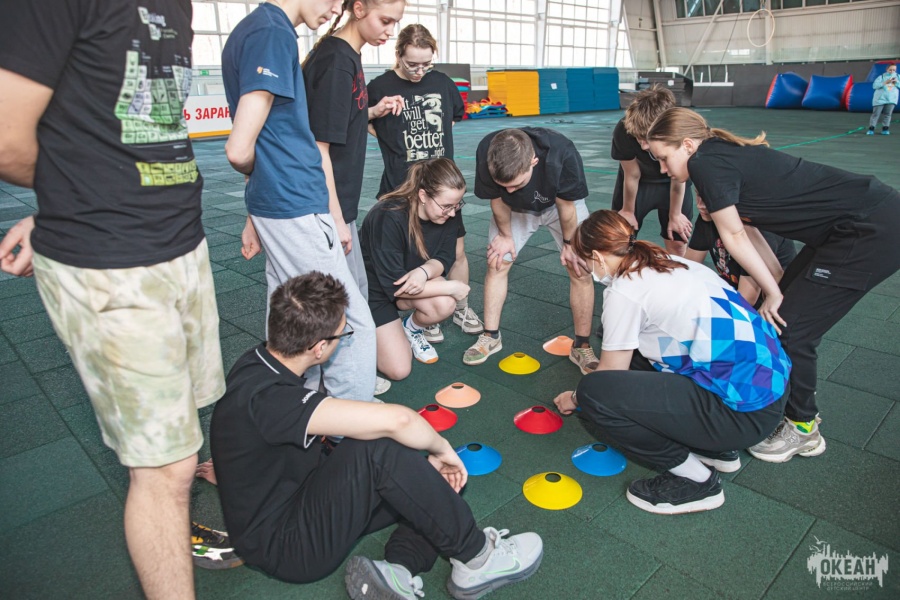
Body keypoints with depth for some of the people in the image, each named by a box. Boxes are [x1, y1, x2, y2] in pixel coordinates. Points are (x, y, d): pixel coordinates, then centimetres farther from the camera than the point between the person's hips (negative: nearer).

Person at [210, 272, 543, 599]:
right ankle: (476, 558, -13)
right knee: (379, 448, -31)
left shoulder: (262, 362, -3)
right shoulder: (266, 397, -32)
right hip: (285, 546, -9)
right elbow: (394, 420, -41)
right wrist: (442, 448, -19)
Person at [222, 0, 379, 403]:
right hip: (297, 209, -10)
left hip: (272, 208, 10)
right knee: (354, 325, -2)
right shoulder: (273, 34, -15)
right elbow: (240, 151, -21)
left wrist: (256, 214, 22)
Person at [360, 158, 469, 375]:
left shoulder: (448, 214, -15)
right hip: (374, 291, -5)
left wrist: (424, 271, -33)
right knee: (398, 369, -14)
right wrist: (452, 286, -28)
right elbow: (394, 286, -30)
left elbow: (443, 259, -8)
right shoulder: (389, 217, -32)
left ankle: (412, 329, 6)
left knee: (445, 305, -29)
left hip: (415, 278, 5)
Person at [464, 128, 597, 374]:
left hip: (560, 203, -2)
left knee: (579, 269, -9)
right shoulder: (485, 153, -37)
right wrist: (505, 236, -2)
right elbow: (497, 200, -16)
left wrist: (568, 243, -10)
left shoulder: (561, 153, -43)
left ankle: (582, 347, 6)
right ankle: (490, 337, 14)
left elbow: (566, 205, -24)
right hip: (515, 209, 2)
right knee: (496, 263, -3)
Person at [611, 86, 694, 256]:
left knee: (677, 242, 0)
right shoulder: (623, 131, -37)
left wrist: (674, 215, -4)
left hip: (670, 182, 0)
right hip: (639, 181, 0)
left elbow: (678, 180, -18)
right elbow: (632, 176, -19)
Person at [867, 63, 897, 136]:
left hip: (891, 99, 3)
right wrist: (885, 82, -18)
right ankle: (871, 129, -2)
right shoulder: (882, 77, 3)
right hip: (880, 99, -3)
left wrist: (896, 83, -9)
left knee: (887, 114, -1)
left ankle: (885, 129, 3)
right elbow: (874, 86, -9)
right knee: (876, 114, -5)